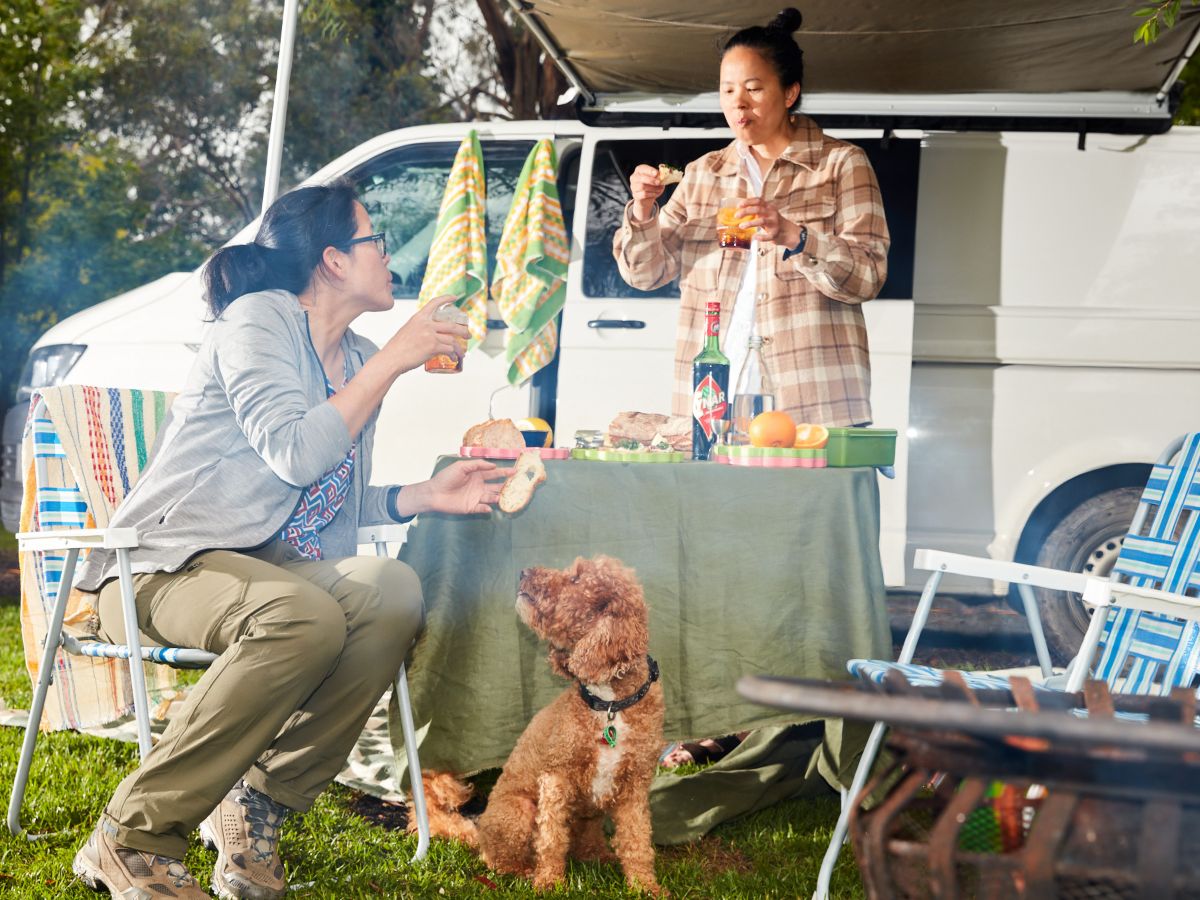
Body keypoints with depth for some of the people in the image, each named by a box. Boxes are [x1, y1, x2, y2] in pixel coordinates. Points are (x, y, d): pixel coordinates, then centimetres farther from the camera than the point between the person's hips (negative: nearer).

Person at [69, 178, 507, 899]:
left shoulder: (357, 359, 17)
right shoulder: (257, 318, -7)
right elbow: (296, 456, -20)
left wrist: (426, 495, 3)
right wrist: (393, 361, -14)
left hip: (269, 568, 7)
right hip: (168, 564, -7)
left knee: (394, 590, -25)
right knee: (305, 618, -37)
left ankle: (259, 806, -15)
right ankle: (132, 838, -26)